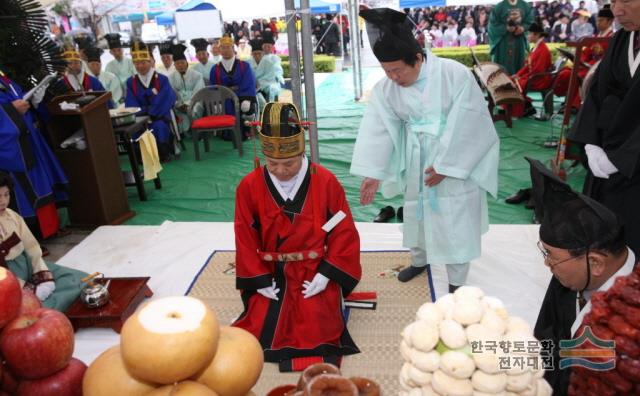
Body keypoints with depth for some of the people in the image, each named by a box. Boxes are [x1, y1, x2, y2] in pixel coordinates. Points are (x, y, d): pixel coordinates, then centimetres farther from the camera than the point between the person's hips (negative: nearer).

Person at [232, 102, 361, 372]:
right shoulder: (249, 187, -9)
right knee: (260, 329, -8)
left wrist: (326, 275, -12)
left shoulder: (326, 182, -12)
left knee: (317, 329, -17)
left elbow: (344, 233, -7)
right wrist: (260, 281, -6)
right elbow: (246, 240, -2)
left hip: (315, 272, -1)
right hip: (272, 274, 2)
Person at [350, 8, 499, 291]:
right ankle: (419, 260, 46)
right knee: (416, 212, 19)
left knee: (455, 223, 3)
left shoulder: (455, 74, -21)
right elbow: (379, 130, -11)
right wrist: (373, 173, -19)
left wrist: (444, 165, -18)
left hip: (456, 162, -4)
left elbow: (465, 126, -19)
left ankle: (456, 284, 21)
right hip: (416, 164, 4)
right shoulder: (385, 88, -9)